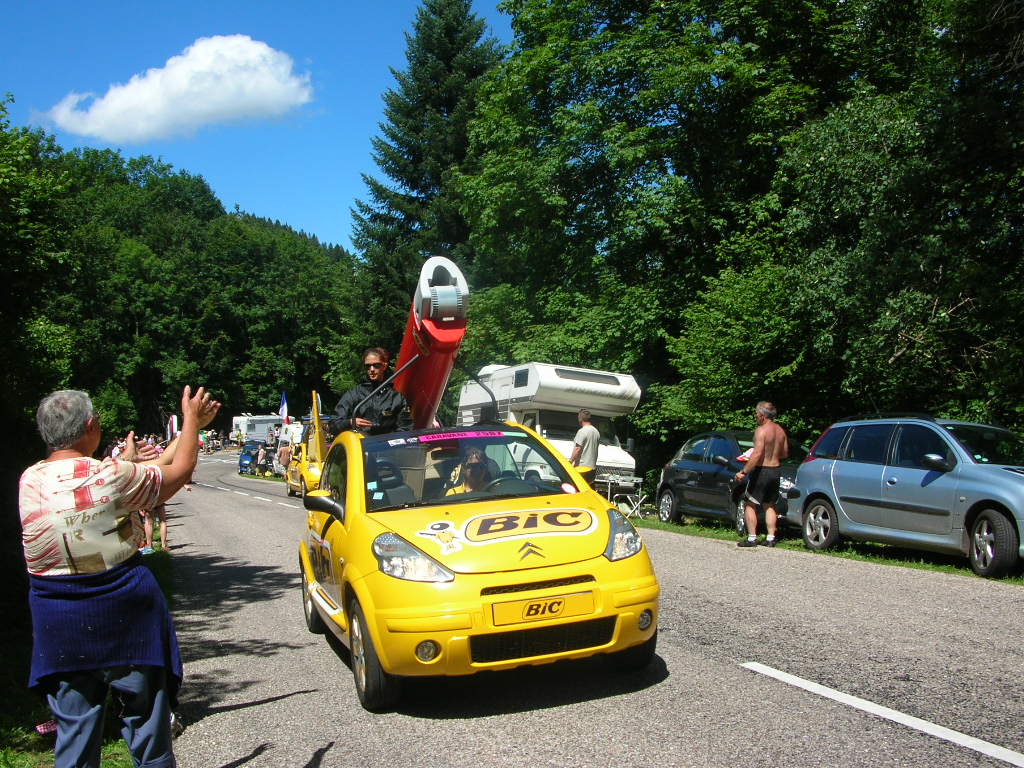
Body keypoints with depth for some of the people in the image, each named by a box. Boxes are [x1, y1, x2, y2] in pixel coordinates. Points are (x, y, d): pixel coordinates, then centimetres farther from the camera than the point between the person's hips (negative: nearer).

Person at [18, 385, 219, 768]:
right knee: (146, 722, 12)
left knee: (74, 731, 14)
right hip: (127, 618, -3)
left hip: (60, 628, 4)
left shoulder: (30, 481, -3)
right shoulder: (113, 476, -16)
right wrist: (192, 420, 15)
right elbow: (180, 470, 0)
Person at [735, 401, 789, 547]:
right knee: (770, 506, 16)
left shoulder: (761, 430, -16)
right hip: (776, 470, 7)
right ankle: (770, 538, 12)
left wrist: (743, 472, -23)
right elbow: (785, 453, 15)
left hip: (761, 471, -7)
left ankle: (752, 538, 0)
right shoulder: (780, 430, 7)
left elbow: (757, 454, -24)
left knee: (749, 505, 3)